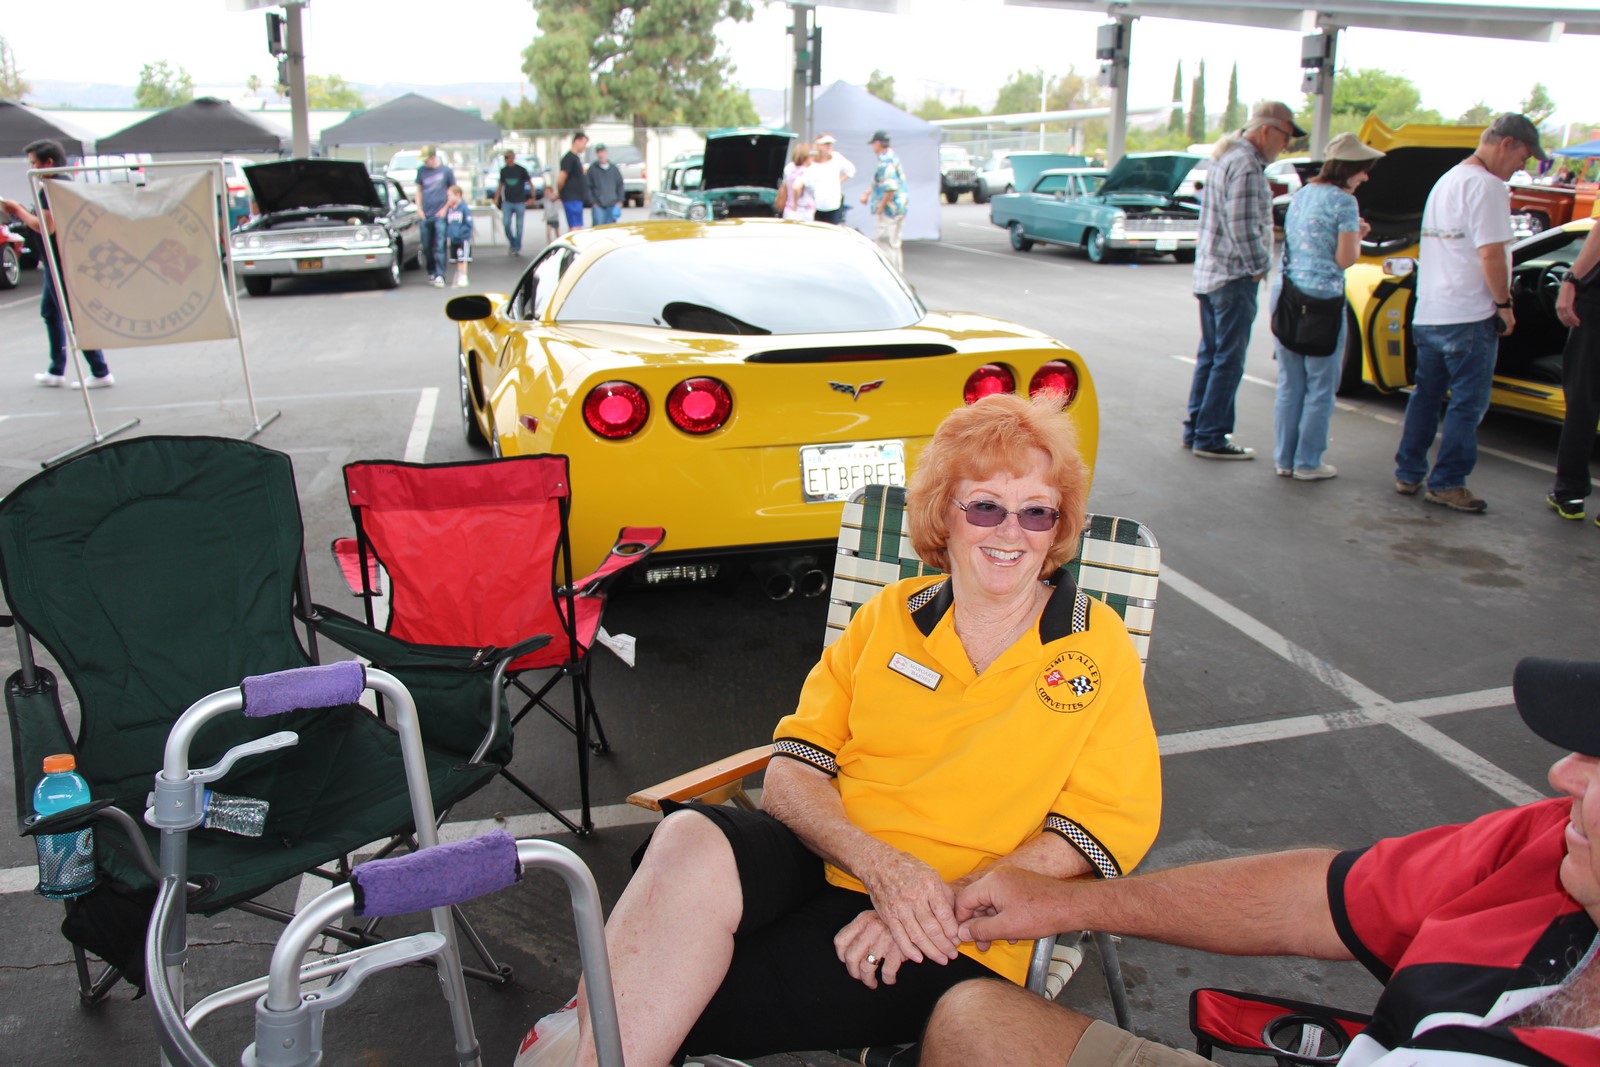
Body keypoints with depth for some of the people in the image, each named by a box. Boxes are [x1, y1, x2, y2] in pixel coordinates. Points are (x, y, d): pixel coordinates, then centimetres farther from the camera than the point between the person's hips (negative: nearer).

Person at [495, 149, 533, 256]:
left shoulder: (521, 170, -3)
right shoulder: (503, 170, 7)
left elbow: (530, 183, 3)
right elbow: (500, 185, 16)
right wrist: (496, 198, 12)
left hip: (520, 202, -2)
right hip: (507, 202, 3)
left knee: (519, 225, 0)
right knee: (506, 223, -7)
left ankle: (517, 248, 9)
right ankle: (512, 243, 12)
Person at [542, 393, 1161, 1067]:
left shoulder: (1098, 649, 5)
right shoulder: (887, 615, 10)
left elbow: (1107, 828, -2)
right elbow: (792, 773, 4)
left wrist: (947, 901, -15)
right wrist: (880, 865, -16)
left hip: (953, 942, -3)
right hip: (821, 858, 3)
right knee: (693, 841, -33)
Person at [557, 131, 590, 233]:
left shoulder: (576, 157, 16)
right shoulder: (569, 158, -14)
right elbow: (561, 179, -18)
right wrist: (559, 192, -2)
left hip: (577, 198, 10)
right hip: (571, 198, -10)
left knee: (578, 228, 12)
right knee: (576, 228, -11)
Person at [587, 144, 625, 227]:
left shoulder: (614, 169, 10)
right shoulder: (592, 169, 2)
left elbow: (620, 185, 14)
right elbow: (588, 187, 1)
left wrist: (620, 200, 5)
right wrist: (592, 201, -5)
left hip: (612, 205, 3)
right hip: (598, 206, -3)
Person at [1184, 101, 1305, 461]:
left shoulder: (1226, 157, 15)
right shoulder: (1246, 165, -17)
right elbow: (1242, 226, -21)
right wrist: (1258, 266, -12)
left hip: (1209, 272, 10)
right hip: (1234, 277, -10)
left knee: (1210, 356, 15)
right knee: (1228, 362, -4)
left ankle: (1196, 430, 20)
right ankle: (1210, 438, 0)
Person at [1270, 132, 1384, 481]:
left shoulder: (1300, 195, 14)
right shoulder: (1343, 201, -9)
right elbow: (1345, 259, -11)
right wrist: (1357, 235, 8)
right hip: (1321, 298, -7)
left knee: (1289, 384, 12)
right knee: (1320, 387, 3)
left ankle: (1285, 459, 16)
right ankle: (1307, 463, 7)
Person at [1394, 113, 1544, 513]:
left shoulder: (1446, 180, 17)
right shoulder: (1486, 185, -12)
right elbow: (1491, 255, -19)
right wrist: (1504, 304, -8)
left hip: (1427, 312, 9)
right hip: (1468, 315, -9)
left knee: (1425, 395, 15)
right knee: (1468, 403, -1)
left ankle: (1408, 474, 19)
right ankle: (1446, 483, 3)